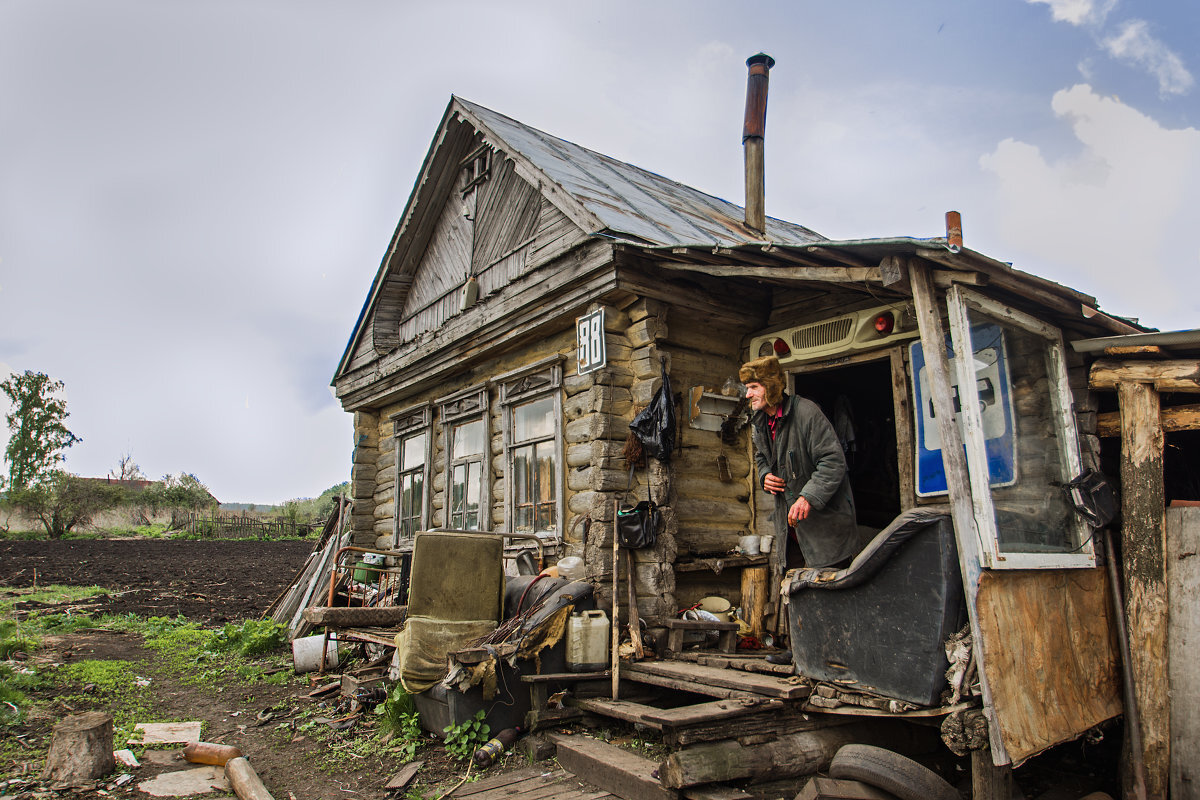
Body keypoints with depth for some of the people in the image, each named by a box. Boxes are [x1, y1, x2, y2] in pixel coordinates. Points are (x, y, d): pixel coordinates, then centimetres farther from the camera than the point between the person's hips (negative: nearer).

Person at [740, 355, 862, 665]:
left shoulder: (806, 412, -19)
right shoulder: (759, 424, 6)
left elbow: (833, 461, -22)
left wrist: (809, 497, -30)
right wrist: (765, 476, 1)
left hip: (823, 516, -8)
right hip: (788, 517, 8)